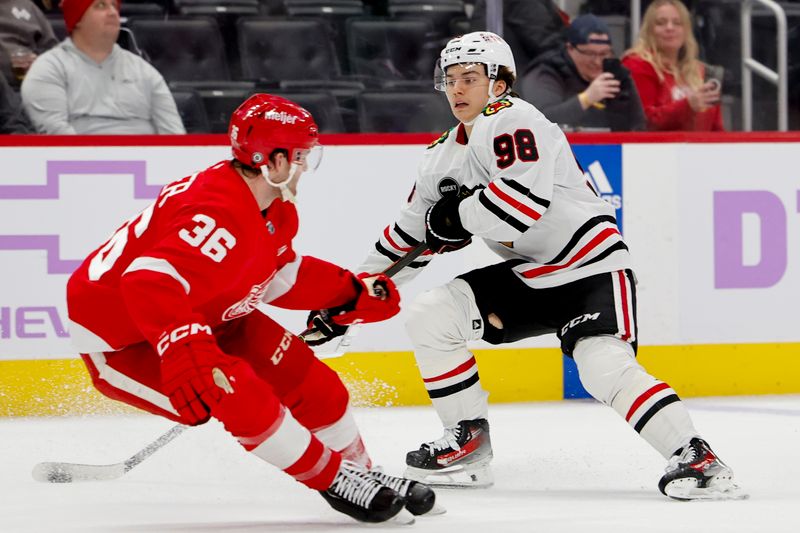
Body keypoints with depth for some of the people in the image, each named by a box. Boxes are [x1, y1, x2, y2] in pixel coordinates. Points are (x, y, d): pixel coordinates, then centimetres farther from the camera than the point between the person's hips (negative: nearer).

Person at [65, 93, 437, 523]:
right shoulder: (220, 217, -35)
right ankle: (333, 479, -8)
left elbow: (280, 275, 16)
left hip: (202, 314, 11)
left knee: (295, 370, 6)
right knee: (241, 396, -24)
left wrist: (352, 292, 7)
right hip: (118, 339, -11)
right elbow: (149, 283, -47)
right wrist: (184, 351, -59)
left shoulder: (275, 210, 0)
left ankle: (360, 471, 22)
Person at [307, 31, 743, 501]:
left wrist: (456, 216, -16)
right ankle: (469, 442, 8)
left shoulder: (510, 120, -16)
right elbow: (412, 234, 21)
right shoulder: (444, 157, 11)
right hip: (529, 276, 9)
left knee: (605, 368, -29)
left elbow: (525, 198, -31)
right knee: (429, 316, -1)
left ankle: (696, 459, -26)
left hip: (593, 268, -9)